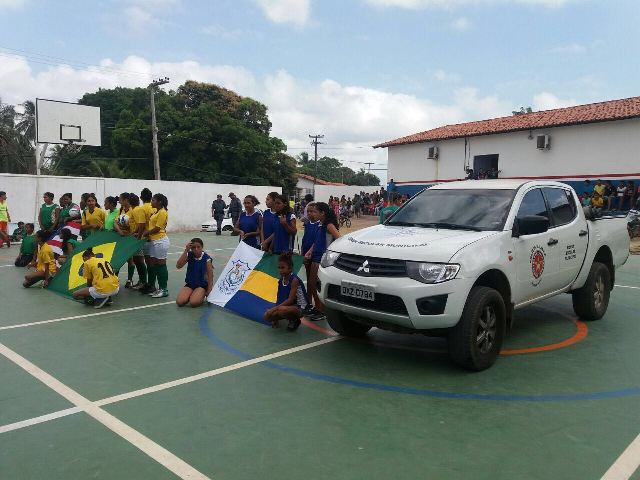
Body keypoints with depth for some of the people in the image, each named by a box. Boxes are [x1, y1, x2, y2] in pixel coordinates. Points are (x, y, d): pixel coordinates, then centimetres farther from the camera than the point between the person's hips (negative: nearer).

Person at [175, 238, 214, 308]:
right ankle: (191, 295, 12)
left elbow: (210, 276, -8)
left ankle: (202, 296, 6)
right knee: (179, 302, -19)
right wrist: (186, 251, -22)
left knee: (194, 302, -28)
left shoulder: (206, 258, -12)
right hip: (190, 284, 3)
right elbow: (178, 266, -18)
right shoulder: (189, 255, -4)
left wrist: (209, 291, -12)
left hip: (202, 285, -3)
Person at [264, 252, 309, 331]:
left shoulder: (294, 280, -20)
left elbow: (290, 300, -24)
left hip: (298, 308, -6)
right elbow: (279, 298, 8)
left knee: (282, 310, -36)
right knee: (267, 316, -12)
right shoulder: (281, 280, 1)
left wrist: (275, 308, -26)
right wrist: (275, 308, -7)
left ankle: (294, 320, -5)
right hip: (286, 305, 6)